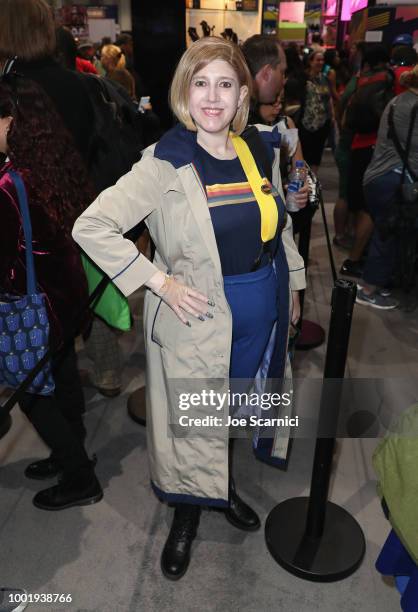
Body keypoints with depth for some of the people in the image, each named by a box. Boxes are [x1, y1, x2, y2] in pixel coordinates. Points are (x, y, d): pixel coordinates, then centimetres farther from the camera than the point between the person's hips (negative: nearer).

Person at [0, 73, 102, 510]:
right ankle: (71, 454, 45)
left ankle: (80, 480, 26)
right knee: (62, 375, 23)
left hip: (38, 302, -8)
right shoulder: (57, 163, -2)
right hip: (67, 288, 8)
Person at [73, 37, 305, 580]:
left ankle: (225, 484, 52)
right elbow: (91, 227, -17)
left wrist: (290, 287, 13)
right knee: (192, 420, 12)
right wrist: (159, 280, -20)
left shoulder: (262, 150, 2)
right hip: (197, 317, -4)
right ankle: (187, 515, 40)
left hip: (260, 311, 5)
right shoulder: (165, 164, -14)